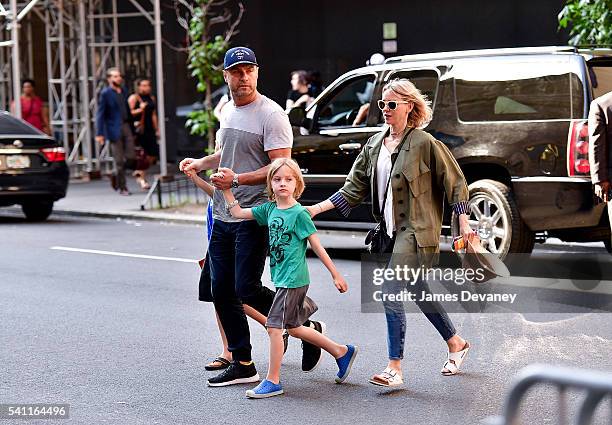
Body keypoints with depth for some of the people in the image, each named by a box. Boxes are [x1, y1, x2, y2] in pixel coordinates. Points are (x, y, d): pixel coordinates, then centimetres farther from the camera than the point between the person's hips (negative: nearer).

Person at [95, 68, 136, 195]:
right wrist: (99, 133, -13)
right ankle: (122, 187, 7)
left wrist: (132, 128, 14)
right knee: (119, 161, -2)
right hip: (114, 130, -6)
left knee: (131, 157, 0)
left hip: (126, 127, 6)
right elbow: (100, 114, -7)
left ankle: (116, 177, 25)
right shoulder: (105, 93, -5)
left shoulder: (123, 91, 14)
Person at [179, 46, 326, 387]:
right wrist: (201, 163, 22)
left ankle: (307, 328, 9)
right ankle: (242, 365, 16)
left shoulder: (271, 114, -12)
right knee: (223, 292, 7)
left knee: (247, 289, -12)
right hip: (223, 217, 8)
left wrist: (237, 179, -27)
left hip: (254, 217, -8)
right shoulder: (228, 111, 15)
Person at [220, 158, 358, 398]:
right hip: (282, 278, 8)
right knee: (293, 327, 17)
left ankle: (272, 381, 0)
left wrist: (335, 275, -6)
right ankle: (342, 352, 30)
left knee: (274, 326, -8)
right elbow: (237, 213, 13)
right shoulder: (269, 209, 7)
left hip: (292, 279, -8)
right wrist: (226, 188, 4)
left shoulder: (299, 213, -12)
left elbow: (317, 246, -9)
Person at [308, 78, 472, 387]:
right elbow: (355, 188, 11)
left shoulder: (425, 144, -10)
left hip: (416, 231, -7)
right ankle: (456, 344, 37)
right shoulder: (374, 145, 10)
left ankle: (394, 368, -12)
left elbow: (454, 181, -5)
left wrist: (463, 222, -9)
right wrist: (317, 208, 3)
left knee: (391, 294, -16)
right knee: (418, 292, 18)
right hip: (392, 232, 8)